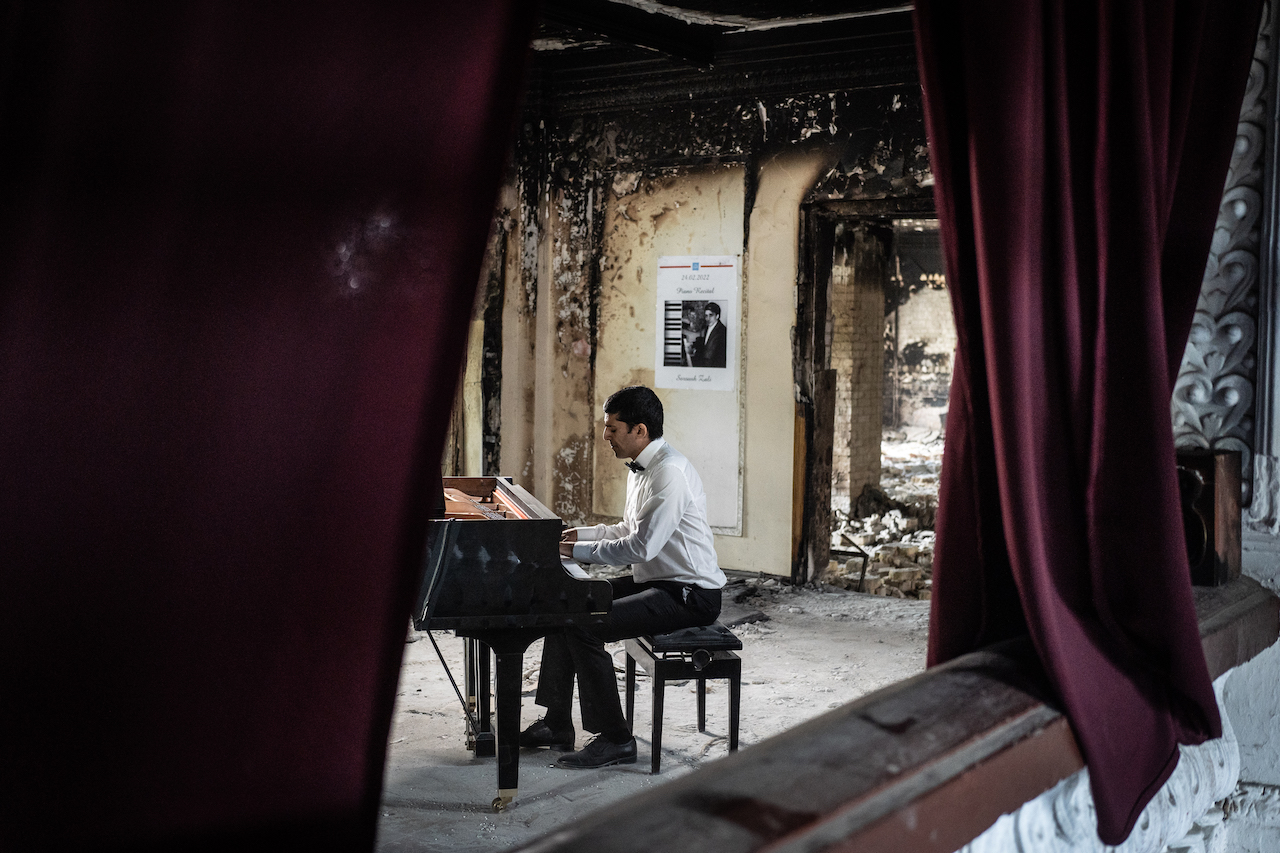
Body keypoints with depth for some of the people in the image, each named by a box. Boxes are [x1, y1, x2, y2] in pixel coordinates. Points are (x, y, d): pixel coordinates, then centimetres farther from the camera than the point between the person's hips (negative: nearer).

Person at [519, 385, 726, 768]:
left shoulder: (670, 472, -21)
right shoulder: (640, 468, 12)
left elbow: (641, 546, -27)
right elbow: (629, 530, 25)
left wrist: (578, 550, -19)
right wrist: (578, 534, 12)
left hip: (689, 594, -10)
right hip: (655, 580, 11)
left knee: (584, 626, -23)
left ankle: (616, 740, -11)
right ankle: (558, 724, 11)